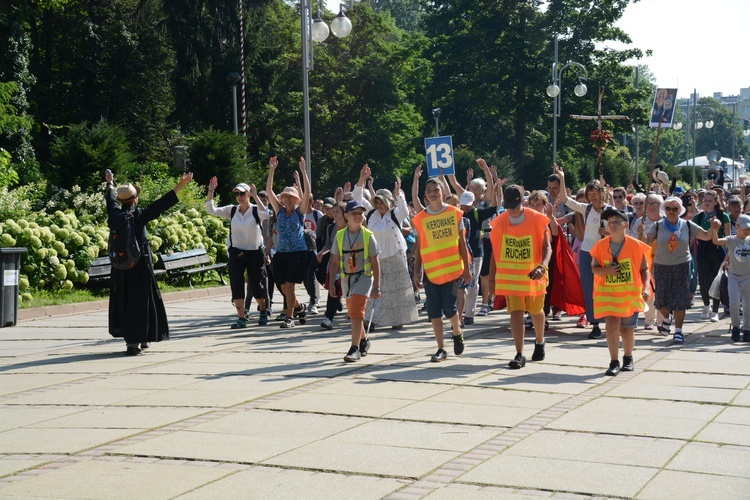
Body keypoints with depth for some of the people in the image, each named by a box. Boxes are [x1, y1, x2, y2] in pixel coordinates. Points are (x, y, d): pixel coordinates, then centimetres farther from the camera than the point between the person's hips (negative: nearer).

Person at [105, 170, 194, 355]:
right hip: (140, 267, -6)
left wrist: (110, 184, 41)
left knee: (123, 302, 14)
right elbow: (159, 206, -18)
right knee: (140, 302, 0)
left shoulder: (114, 215, 0)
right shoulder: (138, 216, -15)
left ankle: (131, 338, 22)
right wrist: (179, 187, -16)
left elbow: (111, 201, 20)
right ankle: (135, 342, -1)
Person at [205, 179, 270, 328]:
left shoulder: (256, 210, -7)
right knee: (236, 285, -5)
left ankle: (263, 312, 31)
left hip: (255, 252, -3)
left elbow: (265, 215, -30)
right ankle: (241, 318, -1)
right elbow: (211, 210, -5)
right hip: (236, 253, 3)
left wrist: (255, 196, -25)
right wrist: (210, 191, -14)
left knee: (256, 285, 6)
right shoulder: (232, 210, 3)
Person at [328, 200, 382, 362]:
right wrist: (331, 284, 1)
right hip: (346, 278, 4)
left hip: (364, 277, -4)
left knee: (356, 313, -15)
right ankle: (364, 340, 38)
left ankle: (355, 349, -13)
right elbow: (335, 262, 5)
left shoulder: (368, 236, -7)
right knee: (353, 313, 15)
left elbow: (375, 263, -5)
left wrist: (376, 286, -9)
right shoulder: (340, 236, 1)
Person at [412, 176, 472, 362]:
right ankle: (441, 349, 10)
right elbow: (419, 247, 6)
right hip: (430, 270, 2)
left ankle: (457, 333, 24)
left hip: (452, 268, -2)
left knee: (449, 307, -7)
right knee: (434, 311, 1)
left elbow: (462, 242, 4)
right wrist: (416, 272, 1)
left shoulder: (455, 214, 1)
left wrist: (466, 268, 2)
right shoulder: (420, 219, 3)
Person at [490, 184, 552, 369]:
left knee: (536, 311, 17)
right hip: (510, 275, 1)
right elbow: (495, 251, 6)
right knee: (516, 312, -9)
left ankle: (540, 342, 43)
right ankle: (519, 355, -11)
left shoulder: (537, 220, -10)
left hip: (533, 275, -1)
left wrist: (542, 266, -28)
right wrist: (493, 277, 8)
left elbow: (547, 246, -10)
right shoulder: (499, 222, -3)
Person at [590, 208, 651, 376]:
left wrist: (646, 287, -14)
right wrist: (607, 270, -16)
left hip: (630, 293, 0)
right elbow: (594, 268, 4)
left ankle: (628, 359, 32)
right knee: (611, 325, -12)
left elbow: (644, 269, 0)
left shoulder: (635, 245, -6)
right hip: (608, 293, 0)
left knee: (627, 328, 9)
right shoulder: (601, 245, -2)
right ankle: (614, 362, -2)